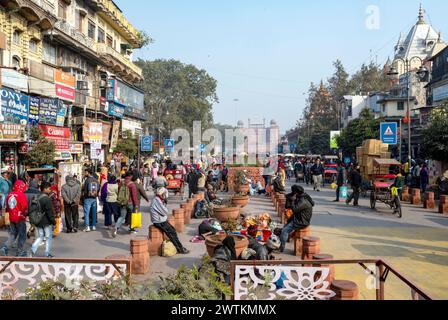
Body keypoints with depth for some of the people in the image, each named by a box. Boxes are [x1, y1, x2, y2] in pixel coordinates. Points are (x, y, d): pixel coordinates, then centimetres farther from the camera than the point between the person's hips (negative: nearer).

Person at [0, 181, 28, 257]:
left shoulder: (10, 195, 4)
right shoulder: (21, 195, -16)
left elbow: (7, 207, 12)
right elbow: (25, 207, -15)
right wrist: (26, 213, 3)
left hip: (12, 218, 6)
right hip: (20, 218, -6)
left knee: (12, 235, 17)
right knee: (22, 235, 7)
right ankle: (20, 252, 13)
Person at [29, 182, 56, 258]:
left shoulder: (37, 197, 6)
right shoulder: (47, 199, -18)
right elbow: (50, 212, -19)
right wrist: (53, 222, -12)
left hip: (38, 222, 7)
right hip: (46, 222, -7)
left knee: (40, 237, 17)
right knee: (48, 237, 7)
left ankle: (33, 250, 0)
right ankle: (47, 254, 12)